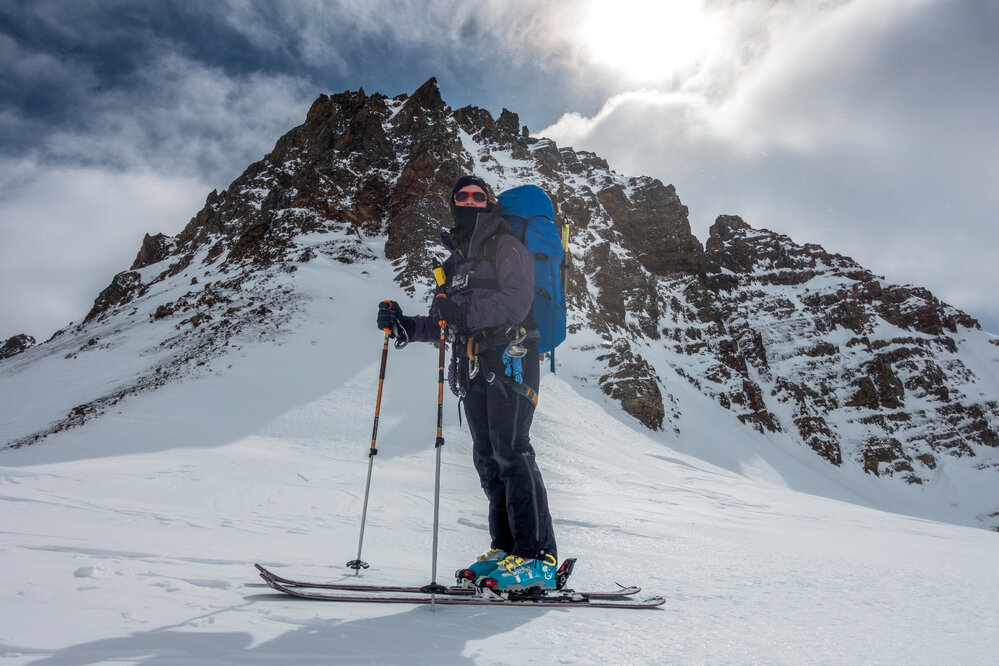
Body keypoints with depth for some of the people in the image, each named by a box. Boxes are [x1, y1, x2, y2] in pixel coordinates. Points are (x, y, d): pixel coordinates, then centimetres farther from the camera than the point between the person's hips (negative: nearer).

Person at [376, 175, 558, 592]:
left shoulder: (506, 246, 4)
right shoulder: (456, 260, 26)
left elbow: (516, 302, -13)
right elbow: (443, 323, 25)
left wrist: (464, 309, -23)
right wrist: (403, 325, 10)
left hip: (510, 357, -7)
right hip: (474, 366, 7)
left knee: (510, 450, -15)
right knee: (487, 457, 4)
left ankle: (538, 557, -13)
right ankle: (506, 547, 10)